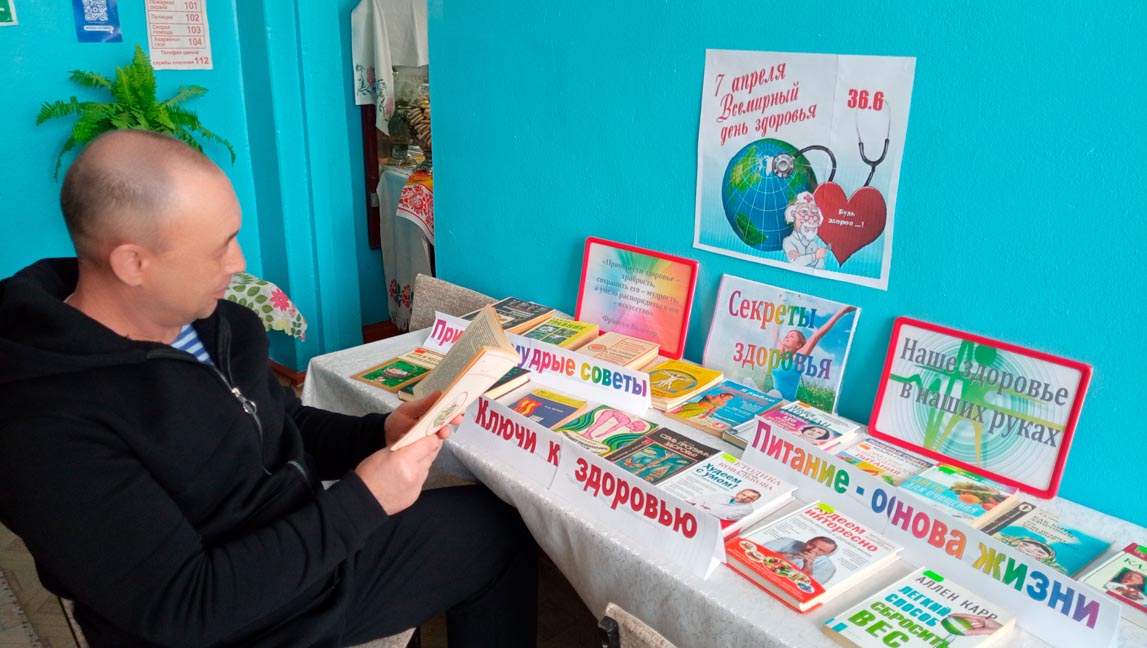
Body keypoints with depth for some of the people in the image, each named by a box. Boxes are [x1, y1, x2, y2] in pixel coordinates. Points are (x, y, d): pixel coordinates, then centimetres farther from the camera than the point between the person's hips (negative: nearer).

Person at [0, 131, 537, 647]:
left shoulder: (217, 322, -4)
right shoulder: (47, 425, -26)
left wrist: (381, 434, -7)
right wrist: (362, 502, -25)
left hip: (317, 546, 7)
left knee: (494, 524, 10)